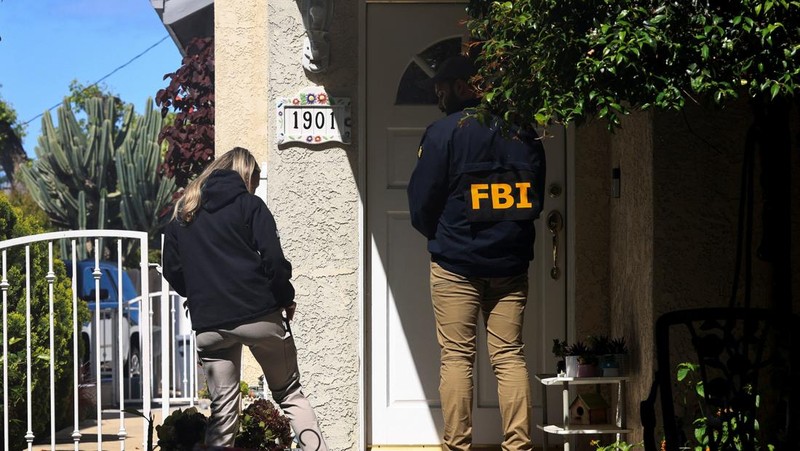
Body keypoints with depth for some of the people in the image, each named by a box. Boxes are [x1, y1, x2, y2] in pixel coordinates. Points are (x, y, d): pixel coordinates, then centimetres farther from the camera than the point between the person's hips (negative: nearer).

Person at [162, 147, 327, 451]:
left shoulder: (182, 214, 13)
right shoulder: (249, 205, 1)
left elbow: (172, 272, 12)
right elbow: (273, 259, -7)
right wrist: (287, 299, 5)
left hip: (209, 325, 3)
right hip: (260, 315, -3)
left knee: (222, 409, 7)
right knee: (290, 394, 8)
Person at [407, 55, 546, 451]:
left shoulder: (444, 131, -8)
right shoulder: (523, 133, 6)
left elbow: (422, 201, -5)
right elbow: (536, 199, 12)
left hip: (456, 264, -4)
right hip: (511, 263, 4)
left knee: (456, 357, 0)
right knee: (509, 355, 5)